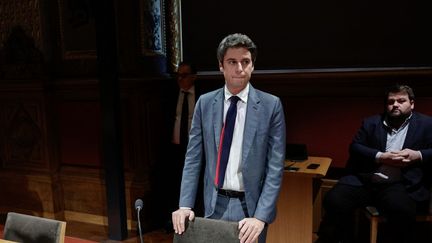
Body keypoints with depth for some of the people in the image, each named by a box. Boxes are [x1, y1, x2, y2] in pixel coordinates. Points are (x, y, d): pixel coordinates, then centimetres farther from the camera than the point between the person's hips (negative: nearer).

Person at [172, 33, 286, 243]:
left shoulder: (271, 105, -8)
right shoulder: (205, 103, -1)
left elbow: (275, 166, -10)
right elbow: (193, 158, 0)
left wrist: (261, 217, -17)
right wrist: (185, 204, -9)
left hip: (251, 205, -1)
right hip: (215, 205, 2)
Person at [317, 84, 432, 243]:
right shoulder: (371, 123, 18)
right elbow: (354, 147, 7)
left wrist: (418, 155, -12)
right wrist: (380, 157, -9)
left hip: (400, 185, -2)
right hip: (363, 180, 2)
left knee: (401, 209, -36)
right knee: (334, 201, -23)